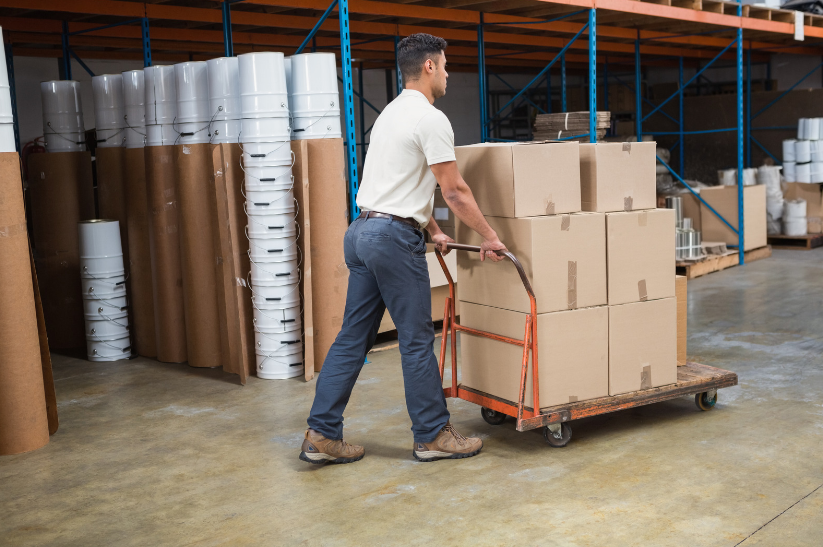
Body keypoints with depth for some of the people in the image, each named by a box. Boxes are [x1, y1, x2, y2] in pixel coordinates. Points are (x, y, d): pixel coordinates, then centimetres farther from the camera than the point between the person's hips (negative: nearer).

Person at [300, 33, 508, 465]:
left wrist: (434, 230, 33)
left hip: (362, 231, 10)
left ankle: (322, 436, 12)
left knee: (353, 338, 10)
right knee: (417, 340, 1)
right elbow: (454, 191, -11)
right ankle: (433, 436, 14)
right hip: (395, 237, -10)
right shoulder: (431, 118, -11)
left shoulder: (391, 113, 21)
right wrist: (489, 237, -2)